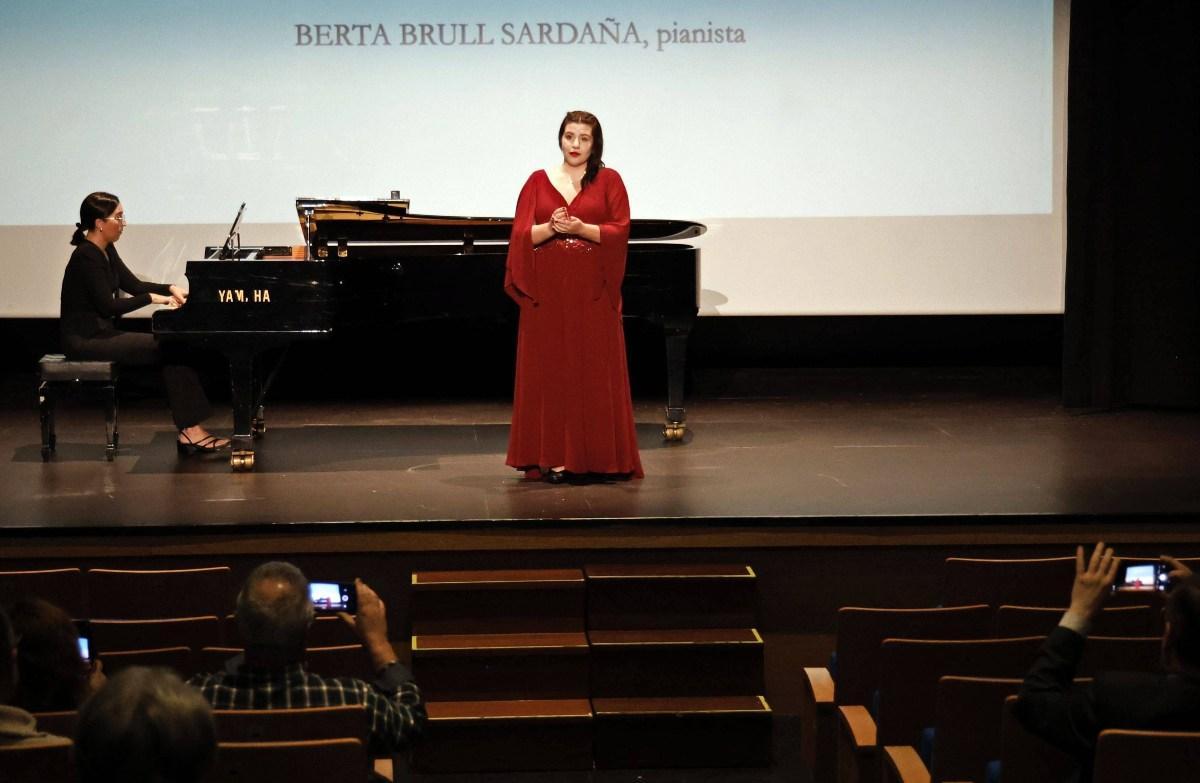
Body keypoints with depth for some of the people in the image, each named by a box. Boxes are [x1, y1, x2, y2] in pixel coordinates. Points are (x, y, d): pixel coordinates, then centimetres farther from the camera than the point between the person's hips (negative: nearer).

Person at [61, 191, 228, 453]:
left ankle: (190, 431, -11)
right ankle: (189, 430, -12)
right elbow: (108, 305, -21)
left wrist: (170, 289, 1)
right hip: (85, 340, -9)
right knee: (170, 348, -14)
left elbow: (133, 284, 16)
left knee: (174, 347, -4)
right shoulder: (87, 257, -18)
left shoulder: (106, 251, 11)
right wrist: (152, 298, -14)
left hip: (102, 332, 9)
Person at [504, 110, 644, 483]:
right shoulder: (539, 180, 8)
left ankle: (598, 456, 4)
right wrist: (551, 227, -16)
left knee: (596, 370, -1)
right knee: (549, 369, 0)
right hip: (547, 289, 1)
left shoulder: (608, 180, 5)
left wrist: (581, 228, -18)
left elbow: (619, 230, -4)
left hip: (592, 292, -1)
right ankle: (553, 457, 3)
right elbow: (520, 235, 2)